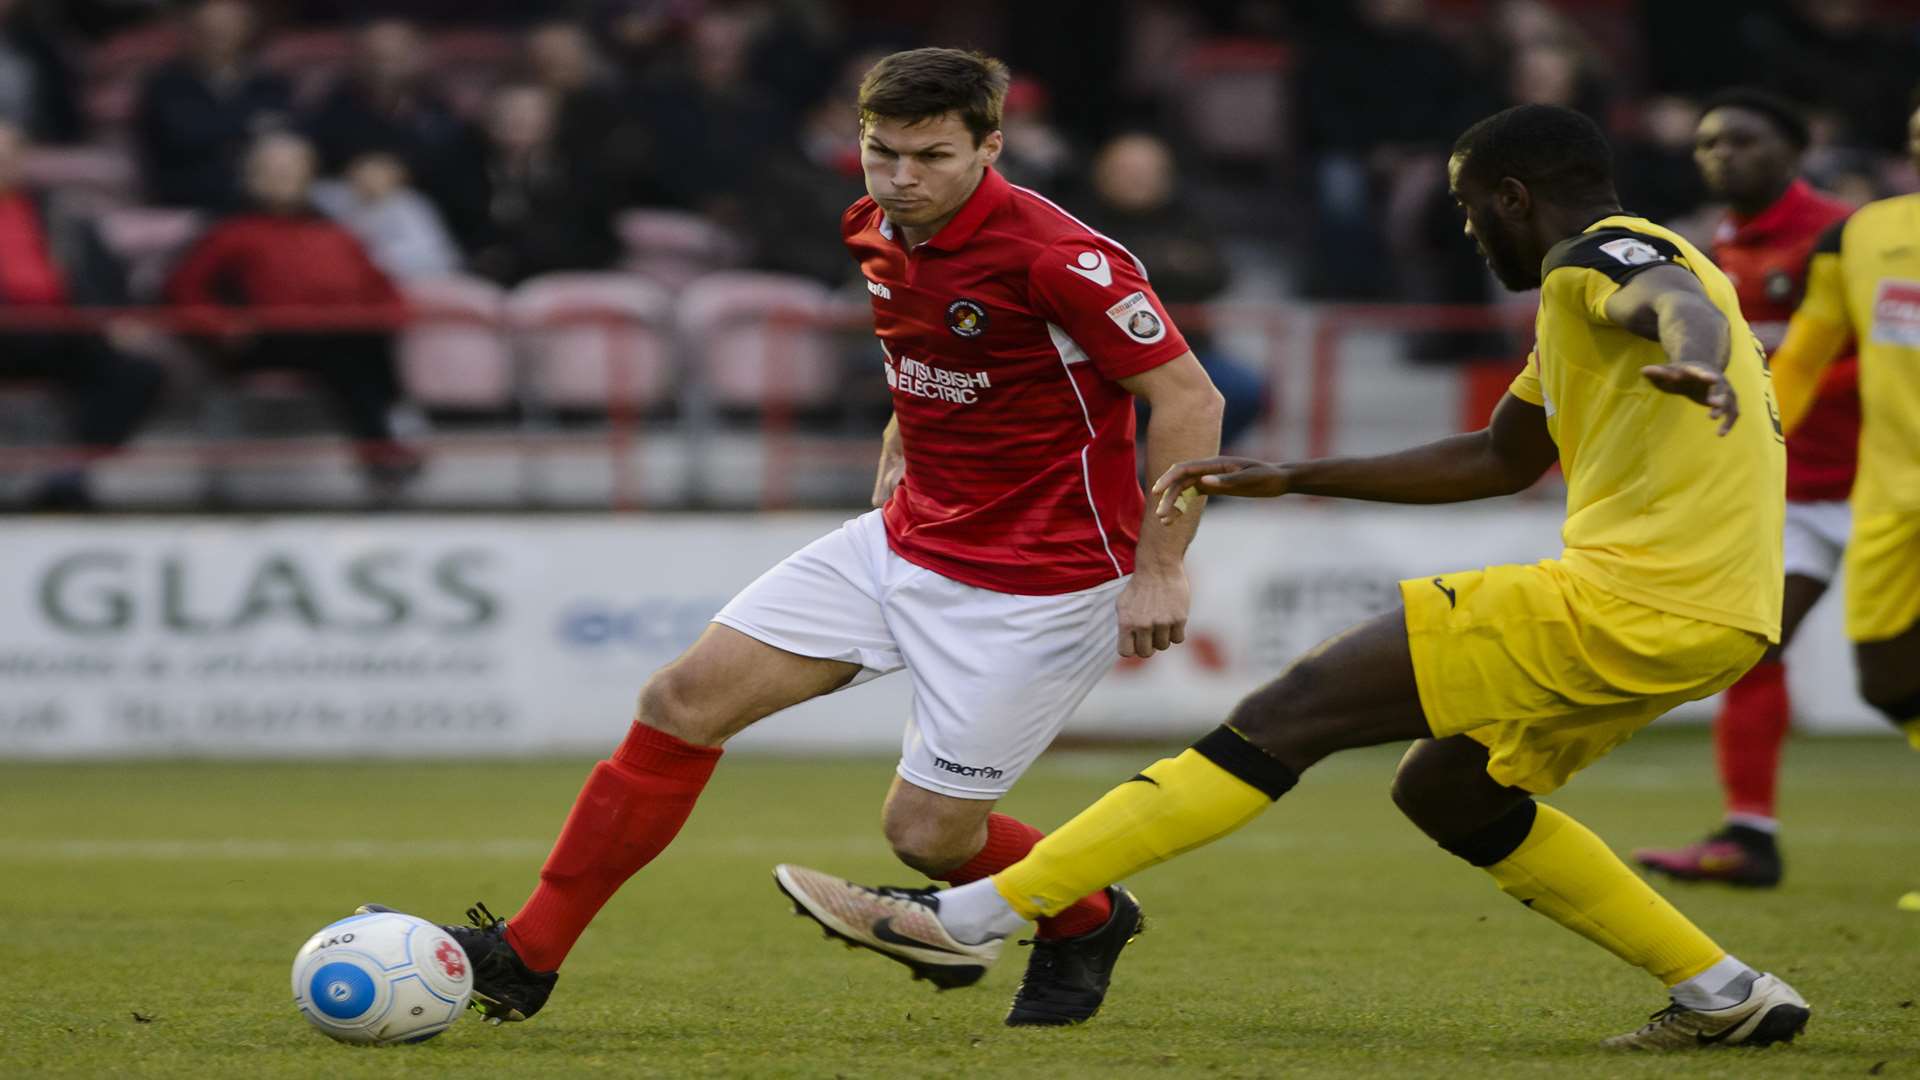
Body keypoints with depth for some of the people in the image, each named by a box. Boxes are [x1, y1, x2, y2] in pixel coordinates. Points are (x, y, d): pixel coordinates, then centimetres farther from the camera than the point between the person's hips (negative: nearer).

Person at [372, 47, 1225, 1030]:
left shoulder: (1055, 257, -23)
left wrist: (1156, 573, -18)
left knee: (925, 832, -6)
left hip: (1030, 580, -8)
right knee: (685, 699, -2)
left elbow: (1189, 397, -18)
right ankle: (523, 957, 4)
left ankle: (1088, 921, 27)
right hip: (906, 537, 8)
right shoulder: (878, 234, 1)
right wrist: (894, 467, 16)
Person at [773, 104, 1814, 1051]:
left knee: (1290, 713, -10)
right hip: (1710, 619, 10)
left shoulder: (1607, 254, -5)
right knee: (1444, 789, 25)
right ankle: (1725, 994, 18)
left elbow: (1680, 303, -30)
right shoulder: (1593, 280, 26)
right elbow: (1500, 459, 35)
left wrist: (1689, 355, -55)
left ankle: (974, 914, -14)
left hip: (1620, 605, -10)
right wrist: (1290, 479, 30)